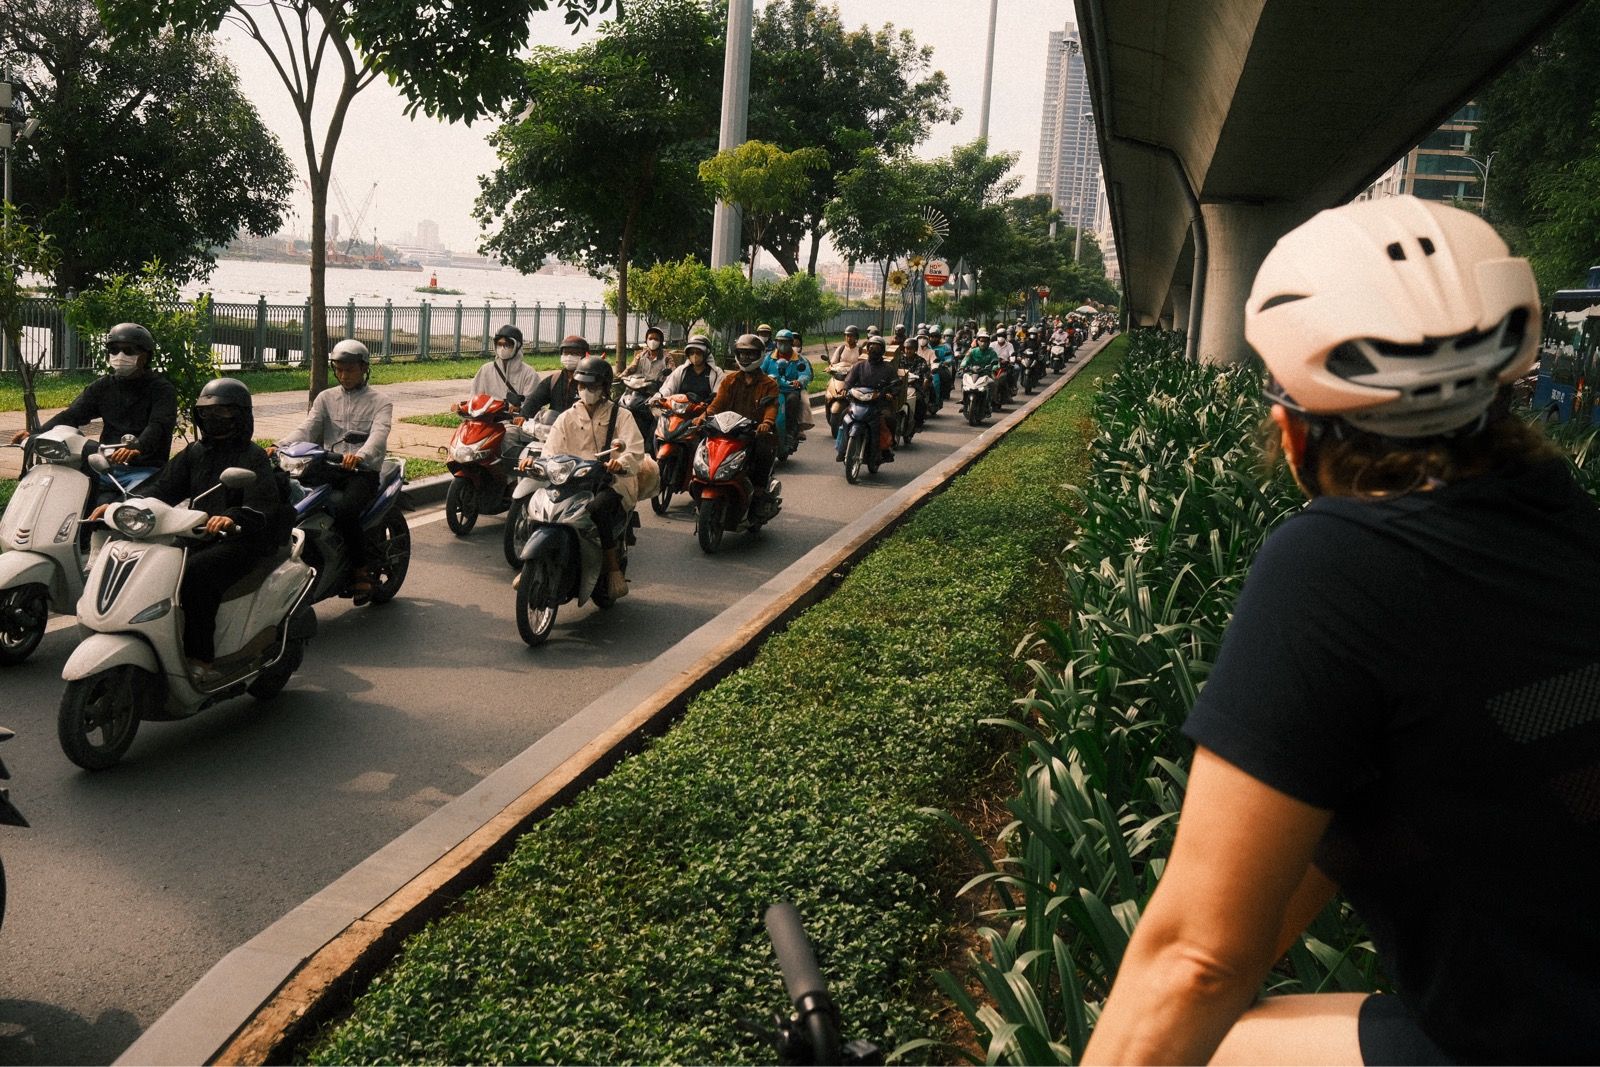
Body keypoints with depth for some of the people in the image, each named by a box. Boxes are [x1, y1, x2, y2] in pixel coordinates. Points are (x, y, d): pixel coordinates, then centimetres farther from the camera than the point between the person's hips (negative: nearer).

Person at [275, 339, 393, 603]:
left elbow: (379, 434, -14)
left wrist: (360, 455, -37)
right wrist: (279, 447, -19)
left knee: (344, 510, -33)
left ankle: (361, 571, -14)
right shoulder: (326, 398, 19)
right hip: (330, 468, 4)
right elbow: (307, 428, 3)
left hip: (363, 472, -4)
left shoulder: (380, 402, 6)